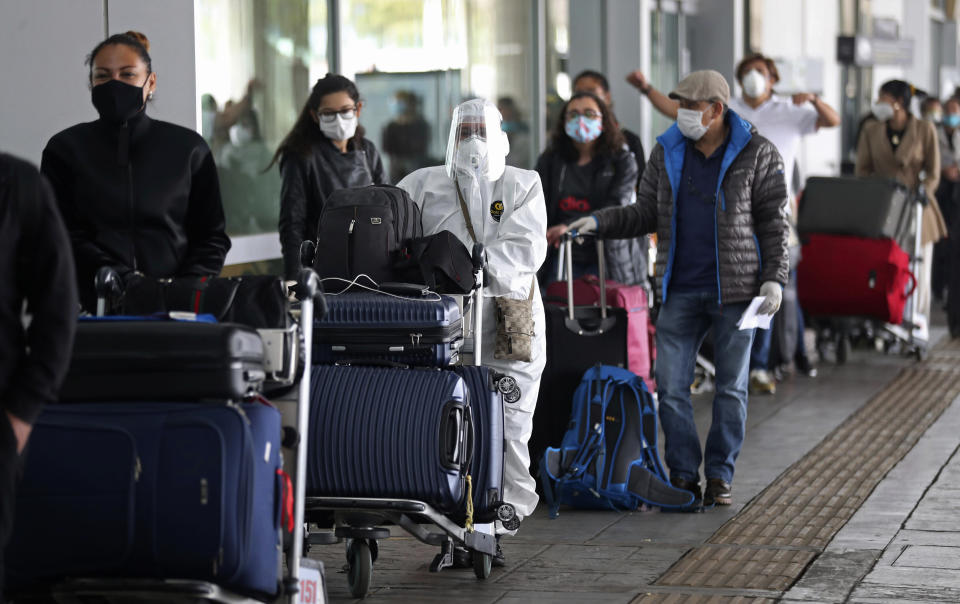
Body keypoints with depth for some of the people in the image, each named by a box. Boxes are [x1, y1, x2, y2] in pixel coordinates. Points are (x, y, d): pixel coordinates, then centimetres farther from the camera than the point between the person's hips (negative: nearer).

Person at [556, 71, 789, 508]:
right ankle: (683, 475, 9)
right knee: (671, 386, -1)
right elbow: (647, 213, 10)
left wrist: (774, 277, -9)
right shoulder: (667, 152, 6)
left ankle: (720, 476, 15)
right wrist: (600, 222, -4)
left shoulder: (757, 154, -3)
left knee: (731, 387, 5)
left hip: (735, 289, -3)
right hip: (680, 290, 3)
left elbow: (774, 221, -1)